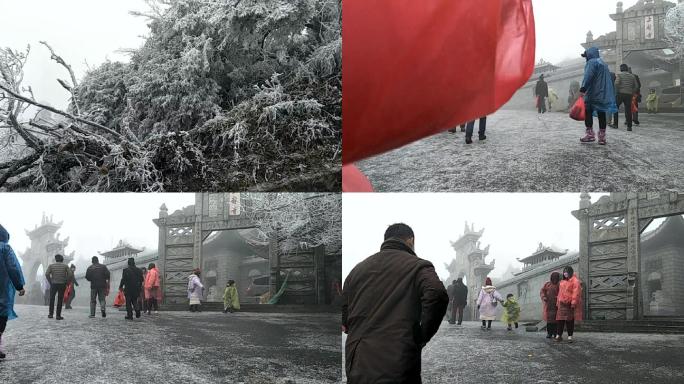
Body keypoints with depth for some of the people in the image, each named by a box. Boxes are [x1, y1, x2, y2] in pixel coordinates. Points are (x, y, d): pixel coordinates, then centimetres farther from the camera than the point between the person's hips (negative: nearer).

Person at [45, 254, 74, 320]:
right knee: (60, 300, 4)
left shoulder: (51, 265, 2)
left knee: (52, 299, 15)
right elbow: (70, 275, -8)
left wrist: (50, 282, -1)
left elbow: (47, 274, -10)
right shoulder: (65, 266, 2)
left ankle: (51, 314, 13)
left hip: (53, 284, 0)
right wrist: (66, 282, 1)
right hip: (62, 285, 0)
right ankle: (58, 315, 2)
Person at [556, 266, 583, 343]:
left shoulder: (575, 281, -6)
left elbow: (576, 292, -15)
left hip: (570, 304, -6)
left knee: (570, 320, -2)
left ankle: (570, 336, 3)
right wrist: (558, 302, 17)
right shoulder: (562, 282, 18)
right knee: (560, 319, 3)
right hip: (562, 303, 6)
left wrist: (573, 303, -21)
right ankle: (559, 335, 7)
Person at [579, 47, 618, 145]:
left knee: (588, 112, -2)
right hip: (603, 95, 8)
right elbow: (608, 79, 22)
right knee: (601, 114, 7)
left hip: (593, 94, -8)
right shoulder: (603, 63, 21)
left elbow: (588, 76, -20)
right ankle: (602, 137, 6)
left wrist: (583, 88, -25)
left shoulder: (591, 63, -5)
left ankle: (590, 134, -8)